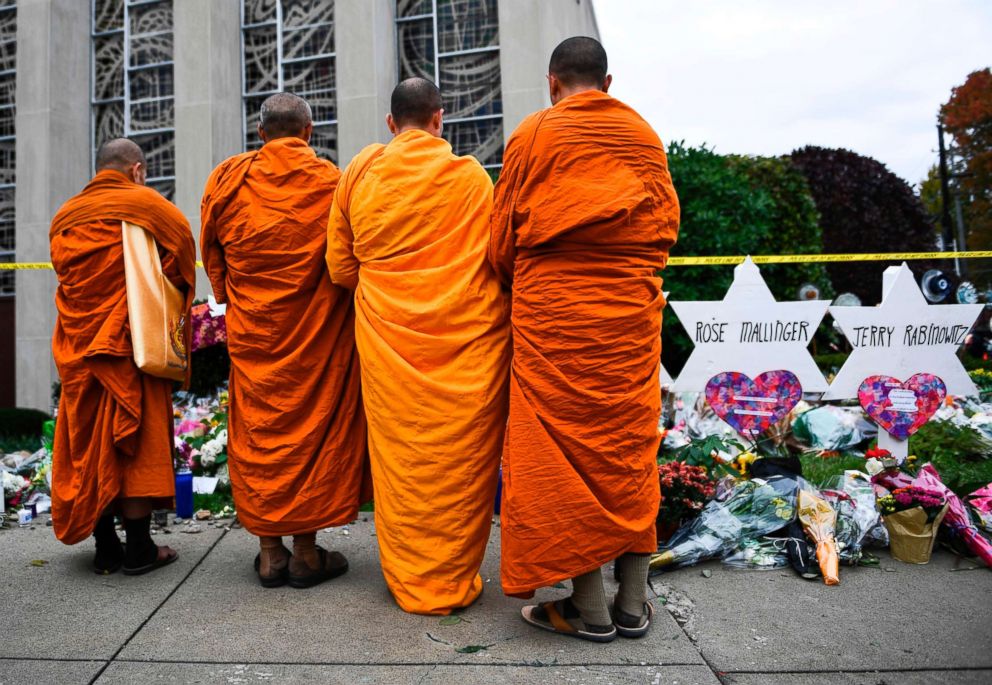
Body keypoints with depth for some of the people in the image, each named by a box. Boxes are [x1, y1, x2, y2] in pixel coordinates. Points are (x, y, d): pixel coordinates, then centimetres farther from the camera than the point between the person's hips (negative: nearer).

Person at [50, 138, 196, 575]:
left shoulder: (64, 216, 13)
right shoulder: (143, 202, -3)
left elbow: (65, 274, 13)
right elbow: (182, 240, -6)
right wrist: (170, 299, 7)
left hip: (77, 344, 5)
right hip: (129, 342, -5)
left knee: (89, 443, 10)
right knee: (136, 441, 1)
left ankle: (104, 547, 16)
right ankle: (139, 549, 5)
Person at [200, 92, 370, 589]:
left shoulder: (227, 179, 1)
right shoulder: (332, 182, -6)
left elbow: (212, 256, 11)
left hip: (251, 330, 2)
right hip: (317, 329, -2)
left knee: (257, 428, 10)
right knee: (312, 426, 6)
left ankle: (270, 552, 17)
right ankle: (306, 552, 13)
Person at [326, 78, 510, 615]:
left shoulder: (359, 173, 4)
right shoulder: (471, 177, -3)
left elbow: (340, 268, 8)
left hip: (387, 338, 2)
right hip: (465, 338, -2)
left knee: (400, 457, 11)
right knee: (460, 458, 7)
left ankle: (408, 578, 24)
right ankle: (452, 580, 19)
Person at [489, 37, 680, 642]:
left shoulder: (535, 134, 1)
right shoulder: (645, 136, 11)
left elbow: (504, 239, 3)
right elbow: (667, 224, 13)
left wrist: (523, 287, 21)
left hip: (553, 315, -4)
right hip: (632, 314, 4)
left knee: (562, 447, 3)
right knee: (629, 443, 10)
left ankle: (590, 607, 10)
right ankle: (634, 602, 18)